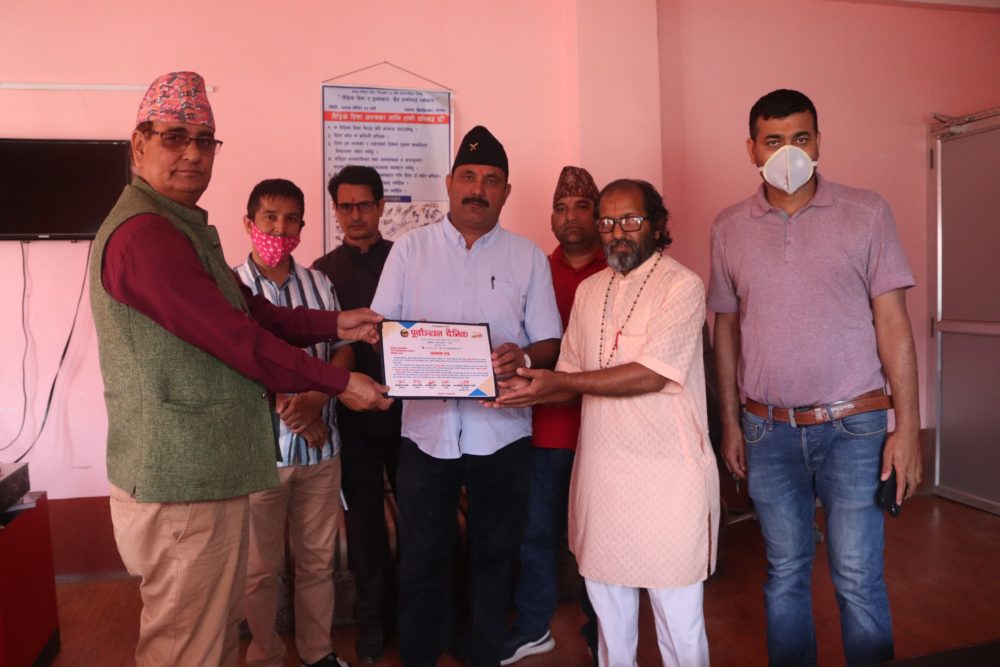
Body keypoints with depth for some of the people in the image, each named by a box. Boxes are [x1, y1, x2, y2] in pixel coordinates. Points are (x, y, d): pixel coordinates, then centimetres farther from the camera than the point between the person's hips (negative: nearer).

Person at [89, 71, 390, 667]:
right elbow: (236, 339, -21)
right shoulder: (144, 234, -19)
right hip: (182, 482, -10)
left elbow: (252, 311, 16)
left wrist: (336, 324, 5)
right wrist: (338, 383, -12)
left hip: (208, 470, 10)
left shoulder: (184, 228, 16)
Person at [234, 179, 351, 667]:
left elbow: (343, 351, 2)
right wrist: (290, 410, -17)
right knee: (261, 566, 12)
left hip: (320, 445, 3)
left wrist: (314, 400, -15)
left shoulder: (319, 284, 5)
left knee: (318, 558, 15)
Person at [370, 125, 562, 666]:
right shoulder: (410, 248, 5)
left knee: (494, 554, 14)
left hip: (502, 432, 1)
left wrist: (524, 357, -19)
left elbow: (549, 343, 3)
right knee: (422, 557, 10)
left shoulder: (528, 257, 5)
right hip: (426, 428, 0)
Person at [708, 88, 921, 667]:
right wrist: (731, 423, 8)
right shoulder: (730, 228, 4)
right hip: (768, 432, 2)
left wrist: (908, 428, -7)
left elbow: (893, 323, -3)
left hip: (853, 427, -2)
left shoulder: (866, 212, -1)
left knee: (859, 581, 4)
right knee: (785, 576, 14)